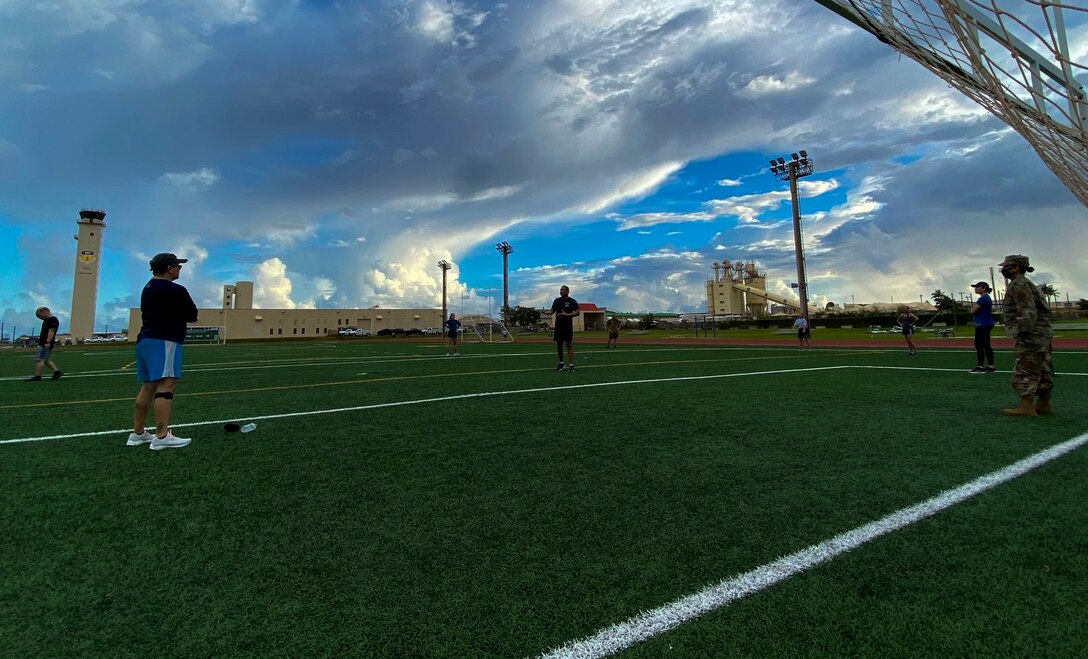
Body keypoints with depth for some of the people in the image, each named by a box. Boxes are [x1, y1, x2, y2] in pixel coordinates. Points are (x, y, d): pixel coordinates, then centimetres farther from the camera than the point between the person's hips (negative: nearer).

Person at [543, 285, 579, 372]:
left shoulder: (572, 301, -4)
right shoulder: (556, 300, 9)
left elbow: (578, 312, -8)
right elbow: (552, 311, 13)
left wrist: (566, 314, -19)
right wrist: (545, 312, -10)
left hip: (568, 327, -4)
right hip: (558, 326, 5)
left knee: (569, 345, -7)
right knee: (559, 345, 9)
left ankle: (571, 364, -6)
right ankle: (561, 363, 22)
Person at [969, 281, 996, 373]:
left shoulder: (983, 298, -16)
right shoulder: (986, 298, 18)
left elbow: (972, 311, -18)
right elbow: (979, 310, 22)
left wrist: (973, 307, 2)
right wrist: (974, 308, 3)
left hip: (983, 325, -11)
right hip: (986, 324, 11)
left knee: (979, 345, -9)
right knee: (986, 345, 11)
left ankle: (980, 367, -9)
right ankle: (990, 366, 12)